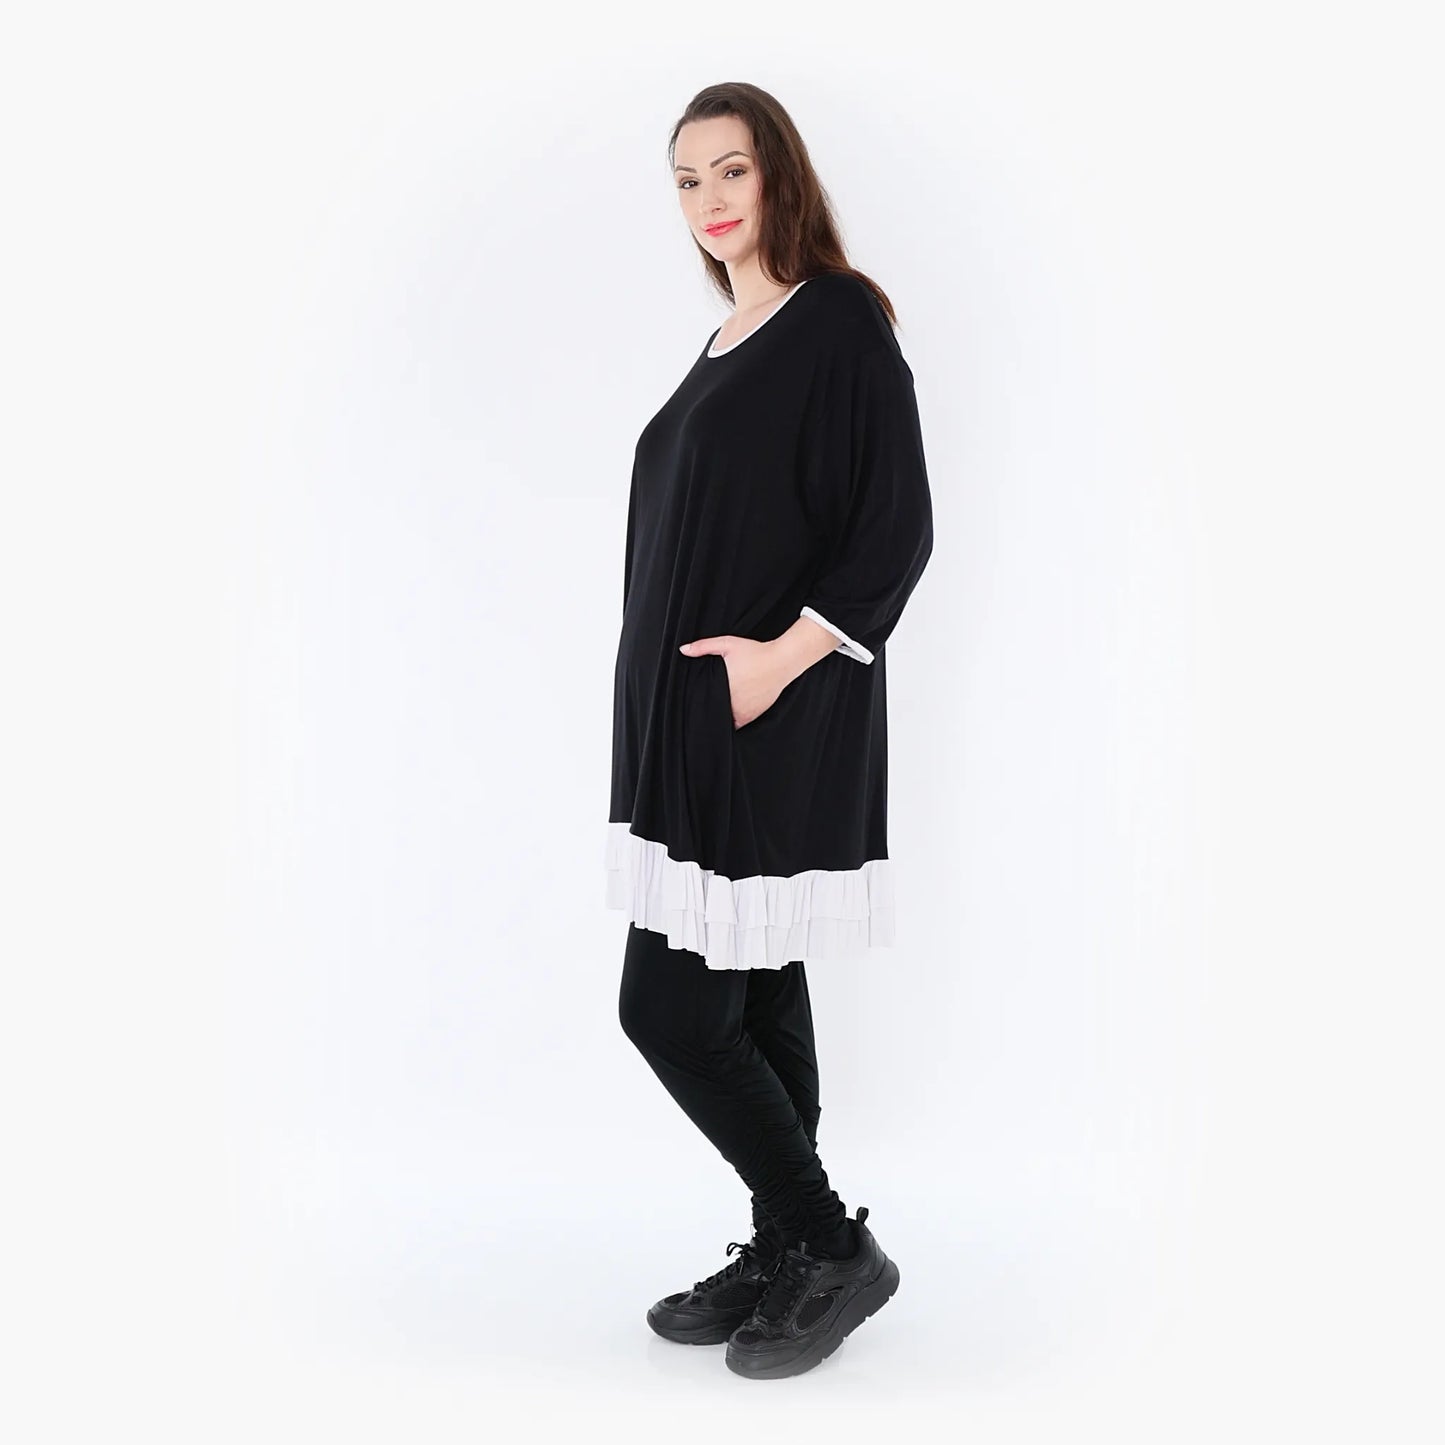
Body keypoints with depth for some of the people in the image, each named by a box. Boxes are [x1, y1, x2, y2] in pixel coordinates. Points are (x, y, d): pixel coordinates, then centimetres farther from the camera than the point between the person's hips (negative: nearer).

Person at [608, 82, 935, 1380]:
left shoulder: (841, 320, -9)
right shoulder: (731, 342, 16)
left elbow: (898, 526, -15)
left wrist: (782, 654, -22)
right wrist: (674, 716, 16)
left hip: (774, 724, -9)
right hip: (695, 725, 9)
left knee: (669, 1004, -7)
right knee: (753, 998, 13)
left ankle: (833, 1246, 10)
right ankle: (786, 1258, 24)